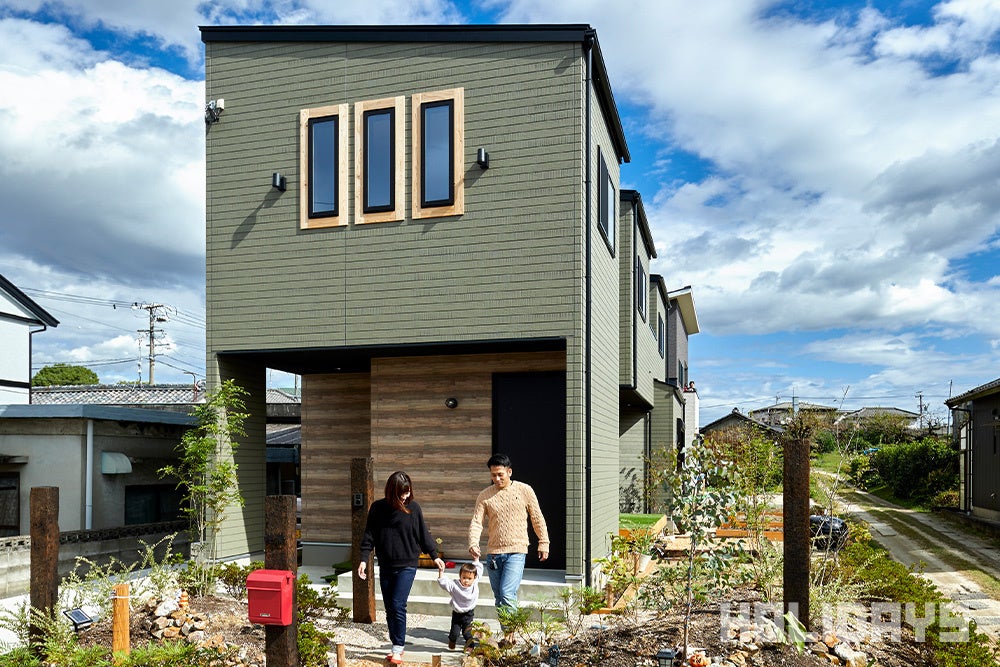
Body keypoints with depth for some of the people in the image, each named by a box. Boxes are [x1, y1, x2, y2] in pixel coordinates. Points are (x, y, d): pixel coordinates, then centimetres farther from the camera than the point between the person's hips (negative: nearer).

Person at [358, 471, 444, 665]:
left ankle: (398, 648, -3)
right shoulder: (378, 508, -2)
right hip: (385, 566, 3)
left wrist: (434, 556, 10)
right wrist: (364, 559, -4)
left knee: (398, 605, -12)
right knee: (389, 608, 9)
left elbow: (423, 534, 5)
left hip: (407, 565, -3)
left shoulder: (413, 507, -5)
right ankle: (396, 646, 21)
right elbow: (369, 535, 3)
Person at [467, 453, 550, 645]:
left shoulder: (524, 491, 0)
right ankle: (506, 635, 23)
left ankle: (511, 632, -2)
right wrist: (473, 543, -19)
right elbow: (476, 522, -2)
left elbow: (537, 519, 8)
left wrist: (543, 543, 8)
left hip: (516, 552, -3)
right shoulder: (485, 496, 3)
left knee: (507, 593, -17)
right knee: (499, 598, 10)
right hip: (493, 553, 4)